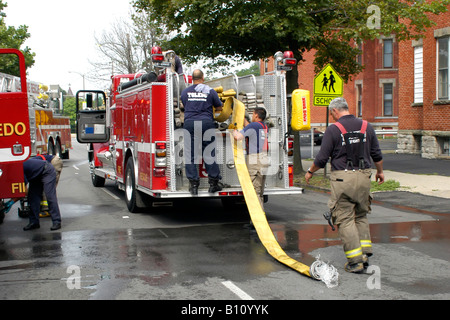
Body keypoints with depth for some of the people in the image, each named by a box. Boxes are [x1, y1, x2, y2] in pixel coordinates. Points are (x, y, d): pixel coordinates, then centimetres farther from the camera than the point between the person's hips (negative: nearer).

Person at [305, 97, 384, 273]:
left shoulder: (333, 129, -7)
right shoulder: (366, 126, 7)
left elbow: (322, 158, -6)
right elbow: (377, 155, 13)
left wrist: (310, 172, 12)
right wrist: (380, 172, 31)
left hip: (342, 179, -5)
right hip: (363, 176, 5)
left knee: (345, 219, 1)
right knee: (361, 216, 19)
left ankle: (355, 261, -1)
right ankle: (365, 253, 14)